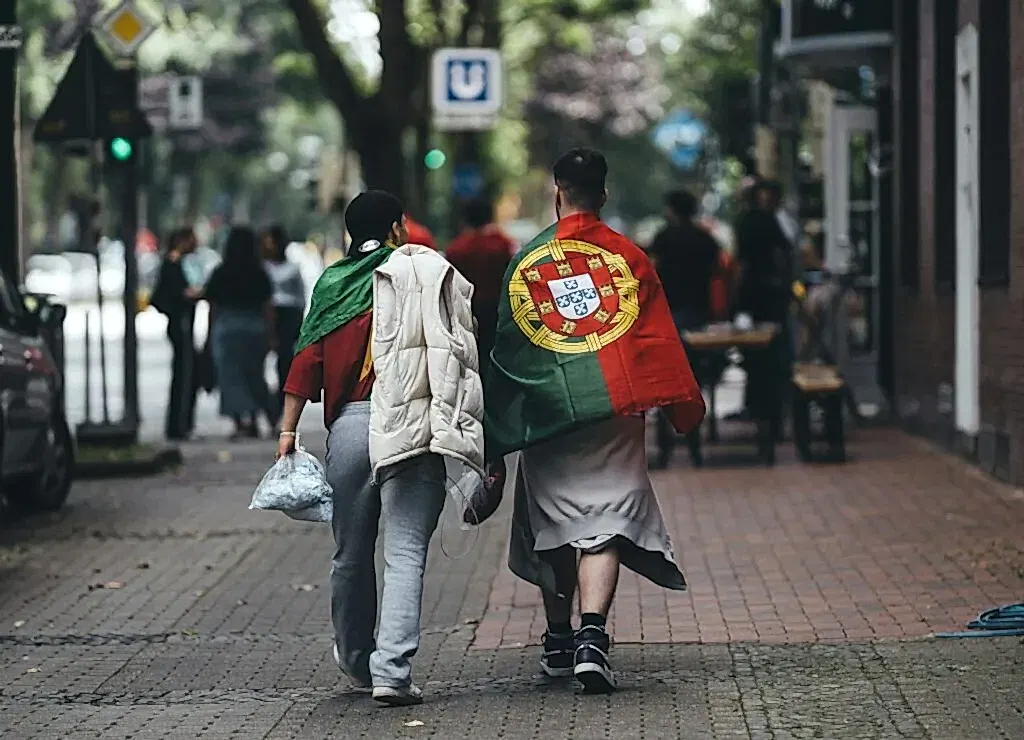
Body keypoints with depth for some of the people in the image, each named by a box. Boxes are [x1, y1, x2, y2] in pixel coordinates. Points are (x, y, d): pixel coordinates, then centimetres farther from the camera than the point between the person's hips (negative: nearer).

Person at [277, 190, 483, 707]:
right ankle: (392, 671, -17)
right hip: (416, 426, -2)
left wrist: (288, 431, 5)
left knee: (351, 553, 16)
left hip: (349, 426, 2)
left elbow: (307, 362, 4)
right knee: (406, 554, -5)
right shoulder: (432, 274, 5)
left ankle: (356, 661, 32)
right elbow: (464, 351, 1)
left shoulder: (331, 284, 11)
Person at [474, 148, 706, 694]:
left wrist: (496, 442, 11)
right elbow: (660, 338, 1)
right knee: (605, 523, -5)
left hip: (545, 408, 1)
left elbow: (506, 347, 6)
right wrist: (685, 410, 9)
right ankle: (592, 637, -23)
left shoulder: (526, 259, 4)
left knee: (553, 524, 15)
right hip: (613, 410, -1)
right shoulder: (628, 256, 2)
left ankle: (558, 640, 25)